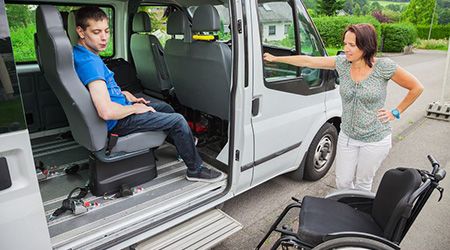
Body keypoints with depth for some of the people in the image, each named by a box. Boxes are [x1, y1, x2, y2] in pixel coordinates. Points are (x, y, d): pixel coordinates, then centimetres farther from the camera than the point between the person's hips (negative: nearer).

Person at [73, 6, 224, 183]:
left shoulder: (80, 53, 4)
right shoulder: (88, 62, -28)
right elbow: (107, 112, -36)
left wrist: (125, 95, 7)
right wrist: (134, 108, -19)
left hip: (119, 109, 10)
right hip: (117, 122, -10)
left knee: (166, 107, 22)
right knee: (178, 120, -9)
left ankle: (184, 145, 41)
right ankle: (195, 169, 7)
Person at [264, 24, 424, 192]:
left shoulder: (383, 66, -15)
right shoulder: (342, 63, -6)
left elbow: (417, 88, -4)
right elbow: (308, 61, -5)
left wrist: (396, 112, -5)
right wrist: (275, 59, -3)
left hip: (375, 140, -3)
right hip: (347, 137, 3)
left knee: (362, 184, 14)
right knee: (342, 182, 13)